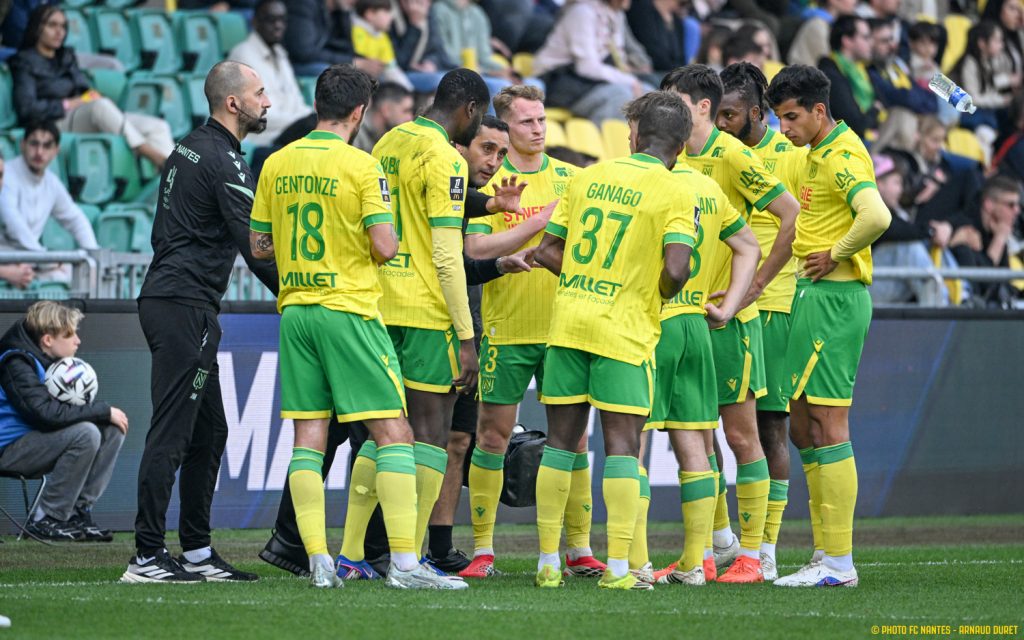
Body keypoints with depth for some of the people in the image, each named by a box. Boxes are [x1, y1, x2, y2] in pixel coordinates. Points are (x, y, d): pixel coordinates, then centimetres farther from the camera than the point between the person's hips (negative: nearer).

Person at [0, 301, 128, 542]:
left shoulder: (48, 360, 11)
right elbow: (47, 412, -31)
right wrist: (104, 411, -24)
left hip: (35, 437, 10)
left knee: (112, 430, -2)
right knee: (86, 433, -29)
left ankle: (79, 511, -6)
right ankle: (47, 519, -22)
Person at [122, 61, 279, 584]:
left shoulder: (189, 149, 17)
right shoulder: (223, 160, -13)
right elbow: (255, 245, -16)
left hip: (164, 298, 10)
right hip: (187, 306, -10)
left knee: (209, 431, 14)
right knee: (172, 433, -10)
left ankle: (197, 552, 16)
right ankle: (146, 556, -11)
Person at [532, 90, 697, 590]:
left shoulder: (588, 177, 9)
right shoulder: (676, 194, -5)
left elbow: (547, 251, 10)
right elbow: (675, 270, -17)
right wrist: (660, 294, 4)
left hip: (567, 322, 4)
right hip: (625, 332, -4)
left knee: (561, 441, 9)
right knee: (622, 444, 0)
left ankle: (548, 562, 11)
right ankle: (618, 567, -5)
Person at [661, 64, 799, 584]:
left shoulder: (732, 157, -11)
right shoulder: (678, 161, 11)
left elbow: (794, 215, -16)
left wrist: (756, 286, -14)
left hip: (728, 318, -7)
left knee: (740, 434, -2)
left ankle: (751, 553, 3)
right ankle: (719, 542, 21)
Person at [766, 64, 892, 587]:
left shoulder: (844, 157, -15)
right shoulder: (817, 155, 16)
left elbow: (876, 216, -31)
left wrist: (836, 254, -18)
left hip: (833, 298, -10)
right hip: (812, 295, 10)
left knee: (827, 425, -9)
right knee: (802, 426, 12)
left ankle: (840, 563, -7)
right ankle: (827, 554, 16)